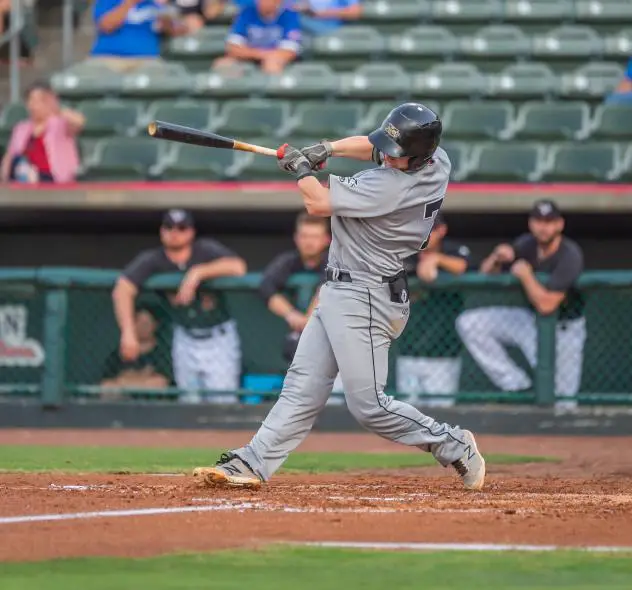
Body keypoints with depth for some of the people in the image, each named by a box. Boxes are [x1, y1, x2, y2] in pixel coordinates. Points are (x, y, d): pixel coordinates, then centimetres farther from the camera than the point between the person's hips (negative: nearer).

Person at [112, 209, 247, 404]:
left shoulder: (206, 250, -13)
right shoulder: (152, 260, -11)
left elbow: (238, 267, -30)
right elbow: (122, 289, -24)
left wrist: (198, 273, -35)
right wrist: (128, 333, -37)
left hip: (219, 338, -3)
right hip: (185, 340, 3)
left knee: (222, 402, -8)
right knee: (190, 401, 9)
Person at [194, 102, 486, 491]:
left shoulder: (393, 186, -26)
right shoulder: (439, 161, 2)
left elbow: (318, 203, -19)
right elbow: (373, 146, 21)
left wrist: (300, 167, 0)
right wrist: (327, 149, 6)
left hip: (364, 299, -10)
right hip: (341, 294, 10)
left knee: (368, 404, -8)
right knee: (303, 387, 5)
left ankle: (453, 446, 5)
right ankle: (252, 463, 3)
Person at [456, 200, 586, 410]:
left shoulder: (569, 255, -24)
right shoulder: (526, 245, -5)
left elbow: (546, 305, -30)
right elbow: (485, 273, 3)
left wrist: (525, 275, -21)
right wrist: (497, 257, -17)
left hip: (562, 329, -6)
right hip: (529, 320, 6)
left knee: (562, 404, -10)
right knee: (469, 322, -9)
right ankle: (516, 385, -6)